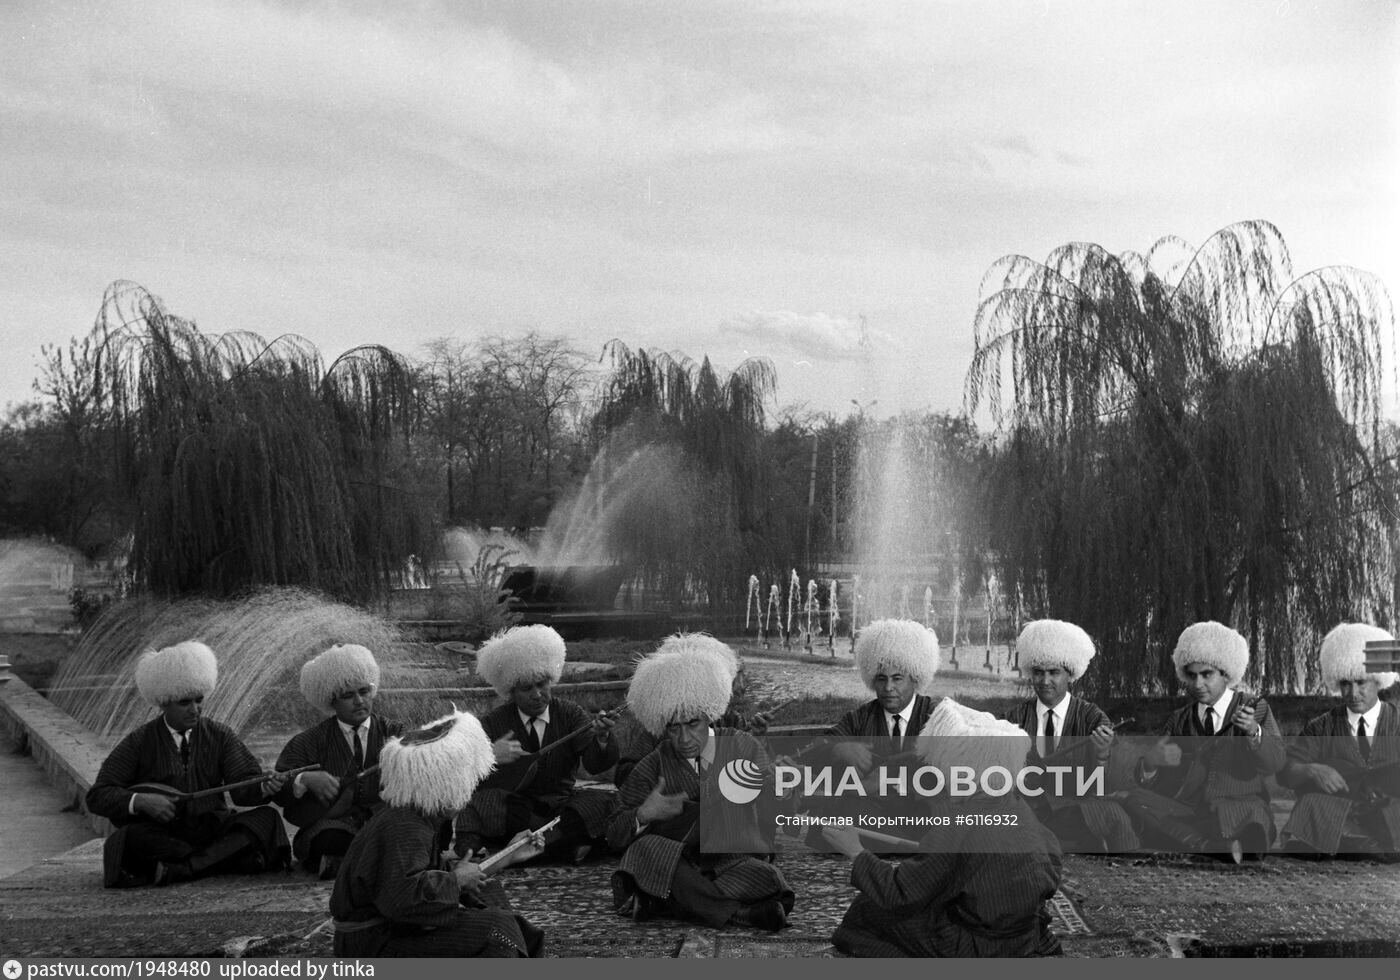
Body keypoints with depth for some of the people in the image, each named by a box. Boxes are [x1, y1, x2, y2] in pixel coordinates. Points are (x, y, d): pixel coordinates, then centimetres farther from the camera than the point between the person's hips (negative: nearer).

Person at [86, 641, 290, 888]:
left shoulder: (219, 735, 9)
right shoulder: (139, 743, 3)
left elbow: (242, 786, 0)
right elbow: (97, 796, -1)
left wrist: (265, 787, -24)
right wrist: (139, 801, -20)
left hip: (213, 830, 2)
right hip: (160, 836, -2)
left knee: (268, 817, -23)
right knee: (131, 837, -34)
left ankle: (175, 869, -32)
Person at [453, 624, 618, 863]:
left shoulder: (568, 714, 5)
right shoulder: (493, 724, 4)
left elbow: (595, 764, -7)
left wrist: (601, 738, -30)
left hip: (561, 802, 2)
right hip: (512, 806, -2)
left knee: (615, 803, -25)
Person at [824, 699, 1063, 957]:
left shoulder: (954, 827, -26)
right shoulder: (1014, 803, -5)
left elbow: (900, 896, -19)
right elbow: (1051, 854, 8)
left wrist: (856, 853, -7)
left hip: (979, 950, -8)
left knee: (867, 910, 4)